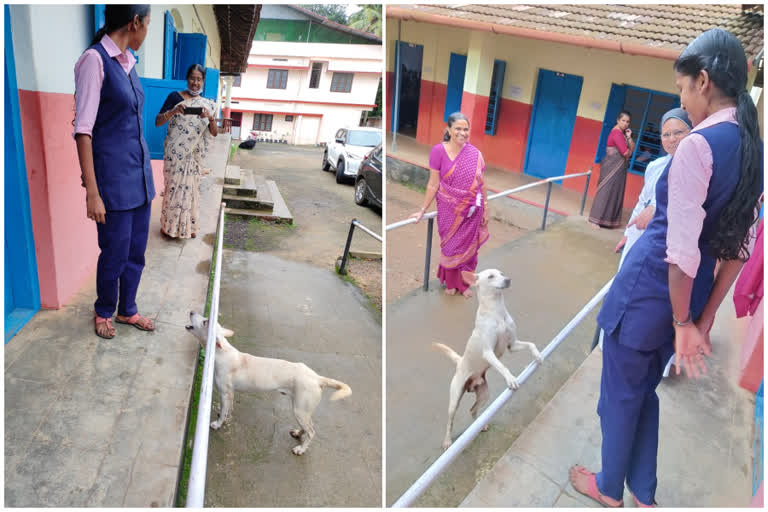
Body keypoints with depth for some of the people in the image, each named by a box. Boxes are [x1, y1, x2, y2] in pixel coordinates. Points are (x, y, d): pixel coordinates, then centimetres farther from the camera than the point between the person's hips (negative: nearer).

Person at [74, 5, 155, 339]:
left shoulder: (128, 62, 10)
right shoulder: (95, 59, -12)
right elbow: (83, 130, -15)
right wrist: (93, 192, -18)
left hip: (139, 173, 7)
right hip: (113, 176, -7)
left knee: (136, 251, 15)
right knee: (116, 254, 6)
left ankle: (127, 310, 34)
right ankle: (103, 312, 30)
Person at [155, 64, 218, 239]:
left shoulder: (207, 104, 9)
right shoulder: (175, 97, -1)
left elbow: (214, 133, 4)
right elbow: (157, 122, -4)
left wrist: (211, 117, -16)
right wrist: (173, 111, -22)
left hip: (195, 154, 3)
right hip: (176, 152, -3)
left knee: (192, 187, 8)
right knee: (174, 186, -1)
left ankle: (189, 226, 20)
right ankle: (170, 225, 12)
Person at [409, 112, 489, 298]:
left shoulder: (475, 154, -4)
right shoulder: (439, 151, -12)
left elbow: (482, 184, 3)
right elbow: (433, 184, -7)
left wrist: (485, 209, 5)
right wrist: (423, 210, -6)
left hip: (471, 211, 2)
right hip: (449, 211, -2)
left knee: (468, 247, 13)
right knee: (450, 246, 12)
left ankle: (464, 283, 33)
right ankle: (450, 282, 34)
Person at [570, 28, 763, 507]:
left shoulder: (698, 144, -21)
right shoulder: (753, 147, 5)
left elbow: (681, 250, -23)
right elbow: (739, 246, 8)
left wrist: (682, 323, -12)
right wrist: (705, 318, 12)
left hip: (651, 286, -8)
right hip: (690, 293, 8)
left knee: (619, 393, 14)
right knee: (645, 390, 24)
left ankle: (610, 487, 36)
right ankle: (643, 493, 40)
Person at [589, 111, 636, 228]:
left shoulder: (623, 133, 15)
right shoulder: (617, 133, -14)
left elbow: (632, 149, 12)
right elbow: (626, 152, -19)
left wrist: (629, 137, -3)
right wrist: (629, 151, 4)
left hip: (618, 167, 9)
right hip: (612, 166, -9)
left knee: (616, 193, 10)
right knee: (606, 192, -8)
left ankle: (611, 219, 16)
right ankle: (596, 220, -6)